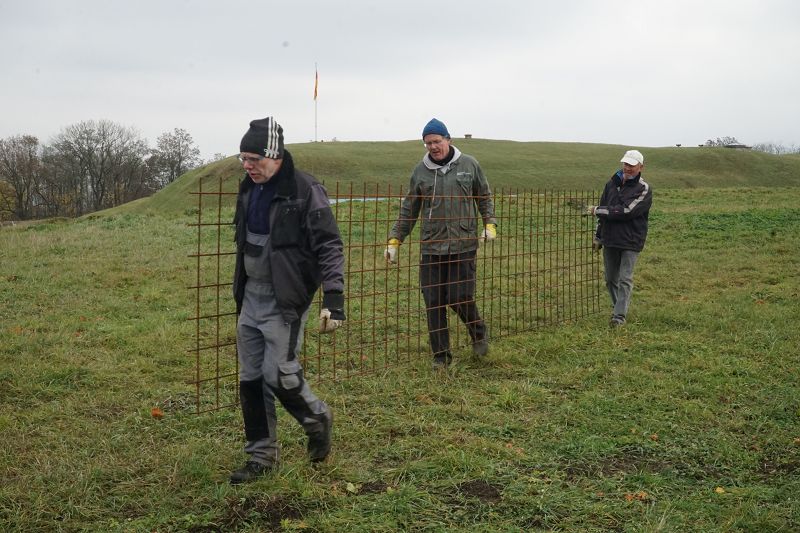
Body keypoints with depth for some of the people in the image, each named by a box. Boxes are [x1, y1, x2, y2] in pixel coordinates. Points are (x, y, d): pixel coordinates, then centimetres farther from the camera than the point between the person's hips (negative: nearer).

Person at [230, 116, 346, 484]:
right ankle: (261, 455, 20)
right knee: (250, 379, 8)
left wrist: (334, 299, -22)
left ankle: (317, 419, 21)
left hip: (285, 301, -7)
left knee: (279, 376, -8)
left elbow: (330, 247, -15)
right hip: (250, 298, 7)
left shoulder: (305, 191, -16)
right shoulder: (249, 189, 7)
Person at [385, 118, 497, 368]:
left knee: (461, 297, -4)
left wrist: (490, 223, -1)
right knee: (434, 303, 2)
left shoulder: (469, 165, 4)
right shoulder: (420, 171, 6)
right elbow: (408, 211, 12)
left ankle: (478, 333, 28)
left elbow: (485, 197, 13)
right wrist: (394, 239, 7)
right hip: (431, 248, 2)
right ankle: (441, 355, 15)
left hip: (463, 246, -2)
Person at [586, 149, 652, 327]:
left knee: (625, 279, -6)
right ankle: (618, 306, 30)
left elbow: (626, 211, -20)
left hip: (631, 241, -6)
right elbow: (603, 209, 17)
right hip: (610, 240, 6)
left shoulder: (644, 189, -10)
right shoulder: (612, 183, 8)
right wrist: (598, 235, 18)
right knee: (610, 279, 14)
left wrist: (597, 210, -16)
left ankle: (620, 315, -5)